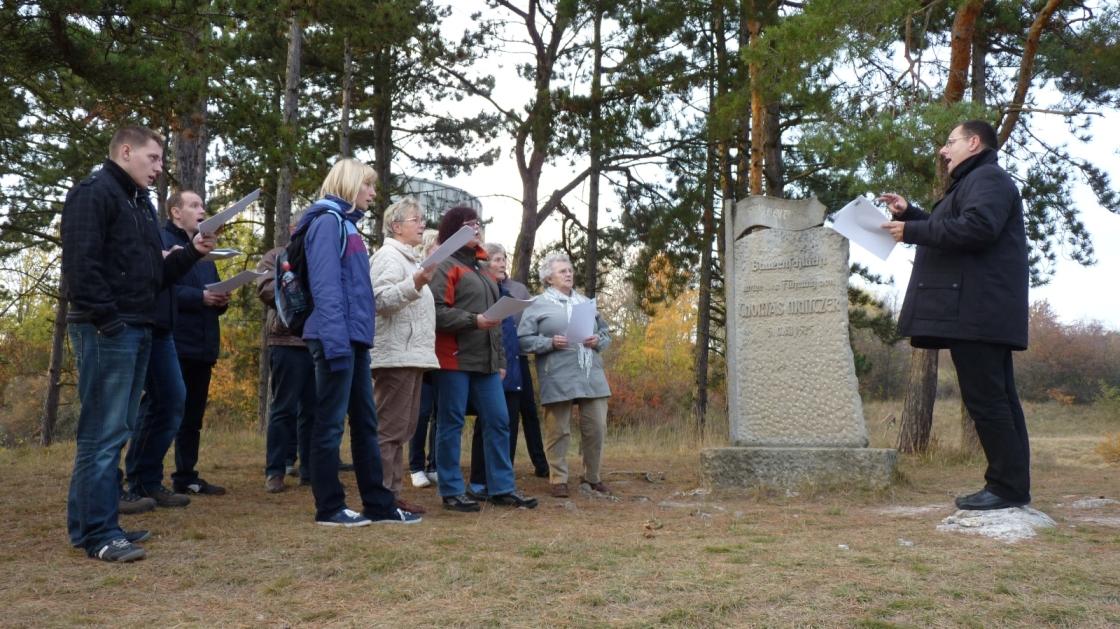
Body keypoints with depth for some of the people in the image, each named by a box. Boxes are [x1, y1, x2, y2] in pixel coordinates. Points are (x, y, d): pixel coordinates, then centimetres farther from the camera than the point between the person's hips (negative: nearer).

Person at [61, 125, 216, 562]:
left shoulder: (141, 204, 22)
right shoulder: (93, 193, -7)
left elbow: (155, 275, 21)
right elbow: (80, 263, -17)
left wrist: (191, 252, 6)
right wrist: (107, 320, -20)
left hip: (137, 330, 10)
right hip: (106, 330, -10)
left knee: (116, 431, 12)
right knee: (103, 433, -8)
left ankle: (93, 523, 19)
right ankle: (98, 534, -3)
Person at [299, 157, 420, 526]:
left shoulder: (347, 225, 21)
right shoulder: (328, 222, -8)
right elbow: (326, 286, -18)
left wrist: (358, 340, 18)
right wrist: (336, 341, -24)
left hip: (355, 338, 10)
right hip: (338, 339, -10)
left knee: (365, 423, 11)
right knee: (331, 423, -2)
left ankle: (378, 504, 17)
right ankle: (329, 507, 6)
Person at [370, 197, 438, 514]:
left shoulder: (410, 258, 24)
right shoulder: (389, 256, -7)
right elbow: (381, 301, -21)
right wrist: (415, 284, -31)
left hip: (412, 356, 10)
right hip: (396, 356, -10)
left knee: (402, 428, 11)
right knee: (389, 428, -9)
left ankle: (392, 494, 17)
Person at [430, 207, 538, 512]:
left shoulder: (480, 268, 23)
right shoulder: (446, 266, -4)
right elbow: (436, 312, -16)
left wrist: (500, 359, 23)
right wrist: (473, 321, -22)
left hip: (485, 361, 8)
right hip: (455, 360, -8)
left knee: (498, 421, 6)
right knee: (451, 423, -1)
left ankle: (502, 488, 14)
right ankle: (451, 491, 6)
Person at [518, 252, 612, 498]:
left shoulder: (585, 302, 18)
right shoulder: (538, 306, 3)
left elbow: (606, 333, 22)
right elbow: (524, 340, -3)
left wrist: (598, 340, 0)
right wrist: (550, 342, -16)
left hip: (592, 377, 5)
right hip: (558, 379, -4)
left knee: (596, 428, 5)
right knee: (558, 431, 0)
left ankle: (593, 476, 21)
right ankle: (558, 480, 12)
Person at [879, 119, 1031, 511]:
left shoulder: (988, 178, -5)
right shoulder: (972, 182, 28)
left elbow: (976, 228, -22)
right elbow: (948, 233, 34)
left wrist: (912, 231, -15)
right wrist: (910, 214, 21)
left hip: (977, 312, -11)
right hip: (975, 313, 11)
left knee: (986, 398, -11)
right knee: (996, 398, 9)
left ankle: (1009, 486, -8)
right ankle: (1010, 485, 13)